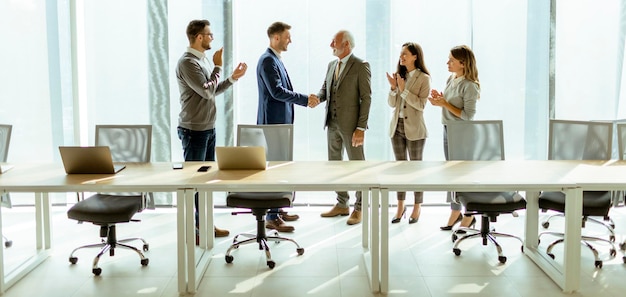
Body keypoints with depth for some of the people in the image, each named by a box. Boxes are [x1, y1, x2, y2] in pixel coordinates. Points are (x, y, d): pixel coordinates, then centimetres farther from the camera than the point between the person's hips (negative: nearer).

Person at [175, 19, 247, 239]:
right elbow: (206, 91, -19)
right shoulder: (187, 62, -16)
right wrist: (218, 67, -9)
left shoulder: (202, 60, 12)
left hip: (208, 129, 9)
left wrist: (233, 78, 10)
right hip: (194, 130, -9)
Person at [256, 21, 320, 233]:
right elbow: (277, 91, -22)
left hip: (281, 122, 10)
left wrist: (304, 99, 10)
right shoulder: (268, 60, -14)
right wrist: (305, 100, -16)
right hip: (273, 122, -10)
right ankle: (271, 217, -2)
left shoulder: (276, 60, 17)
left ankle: (277, 210, 24)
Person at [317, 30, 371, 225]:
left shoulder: (361, 66, -8)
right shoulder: (331, 65, 13)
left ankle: (359, 208, 11)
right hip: (332, 124, 8)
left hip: (351, 125, -8)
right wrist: (316, 98, -9)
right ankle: (342, 205, 27)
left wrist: (361, 128, -17)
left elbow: (366, 98, -12)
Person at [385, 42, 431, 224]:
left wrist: (404, 90, -18)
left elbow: (421, 104, -15)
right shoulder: (399, 76, 8)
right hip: (397, 127, 5)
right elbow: (391, 104, 6)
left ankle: (417, 207, 13)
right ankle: (400, 206, 18)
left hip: (414, 129, -5)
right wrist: (393, 88, -10)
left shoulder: (423, 78, -7)